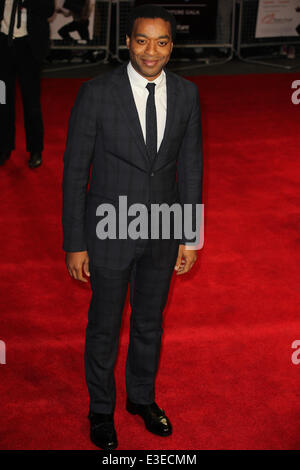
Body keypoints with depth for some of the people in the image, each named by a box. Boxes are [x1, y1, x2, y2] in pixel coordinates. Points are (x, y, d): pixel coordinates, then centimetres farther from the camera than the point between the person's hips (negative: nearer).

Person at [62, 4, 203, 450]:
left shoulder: (186, 94, -3)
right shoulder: (97, 93, -14)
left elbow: (191, 167, 4)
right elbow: (75, 170, -10)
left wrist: (190, 237, 4)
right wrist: (74, 243, -10)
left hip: (163, 232, 3)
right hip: (109, 231, -3)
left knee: (150, 323, 19)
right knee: (104, 327, 13)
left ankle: (142, 397, 43)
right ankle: (101, 409, 36)